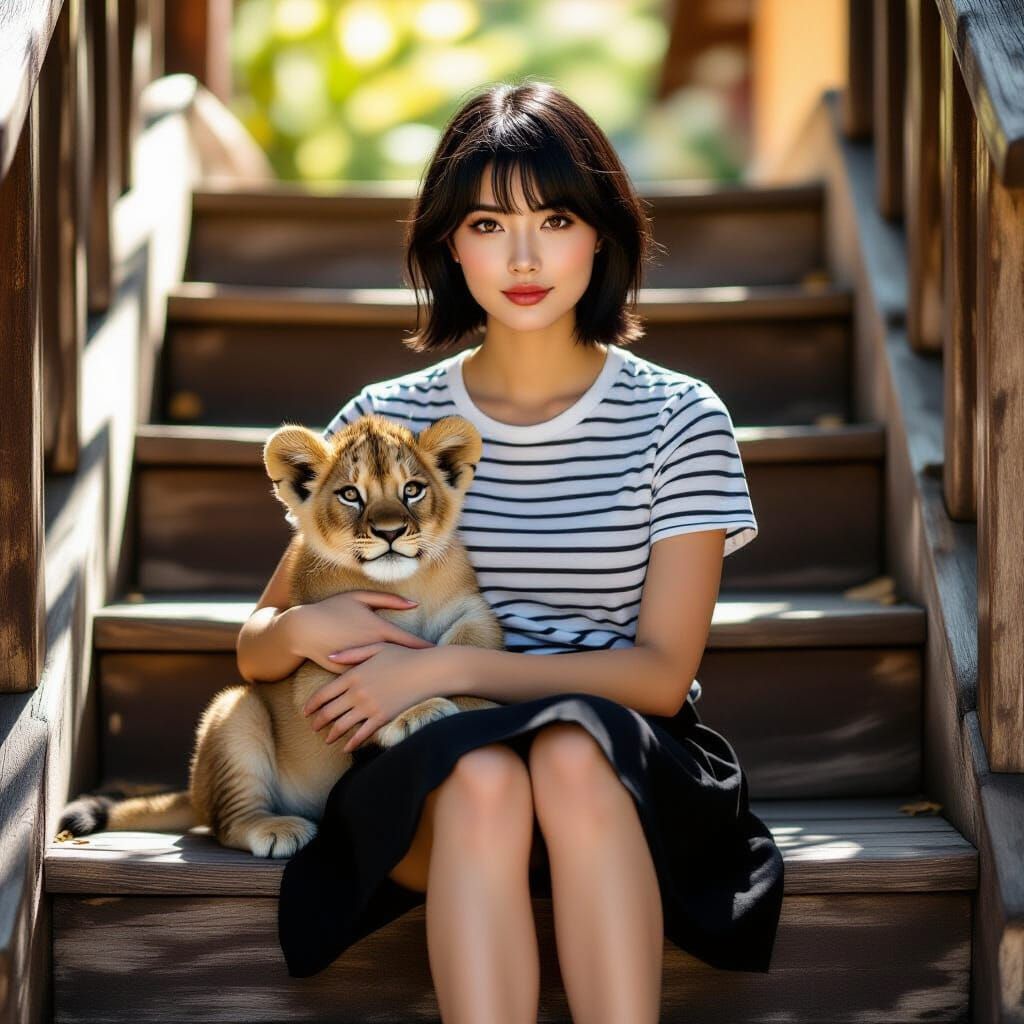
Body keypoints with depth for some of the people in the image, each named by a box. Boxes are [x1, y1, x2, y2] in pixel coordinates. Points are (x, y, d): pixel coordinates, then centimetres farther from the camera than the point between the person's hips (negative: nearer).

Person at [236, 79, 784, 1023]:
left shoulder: (678, 420, 2)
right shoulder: (386, 422, 7)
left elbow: (662, 674, -6)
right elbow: (254, 652, 12)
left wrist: (449, 667, -15)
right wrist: (304, 628, -13)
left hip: (628, 775, -1)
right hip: (426, 780, 1)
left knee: (571, 750, -36)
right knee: (484, 774, -34)